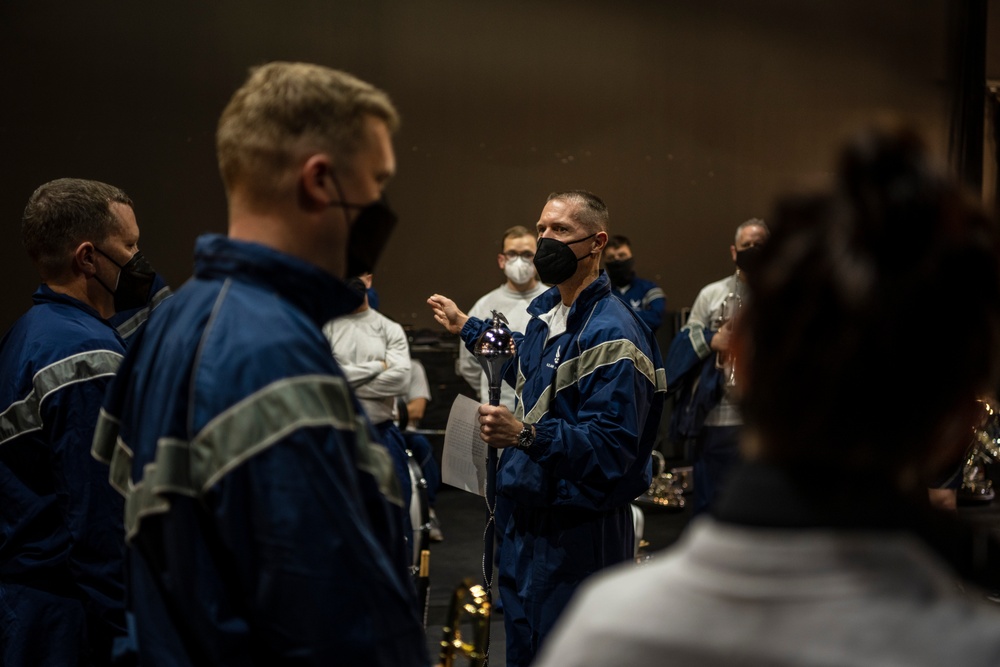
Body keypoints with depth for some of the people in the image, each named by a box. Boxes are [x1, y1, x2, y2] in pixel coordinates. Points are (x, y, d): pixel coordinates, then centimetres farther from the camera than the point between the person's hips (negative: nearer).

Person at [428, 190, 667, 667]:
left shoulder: (610, 333, -20)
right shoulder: (545, 311, 10)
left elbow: (610, 444, -28)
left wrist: (526, 435, -38)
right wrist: (467, 327, 40)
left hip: (579, 532, -9)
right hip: (527, 518, 10)